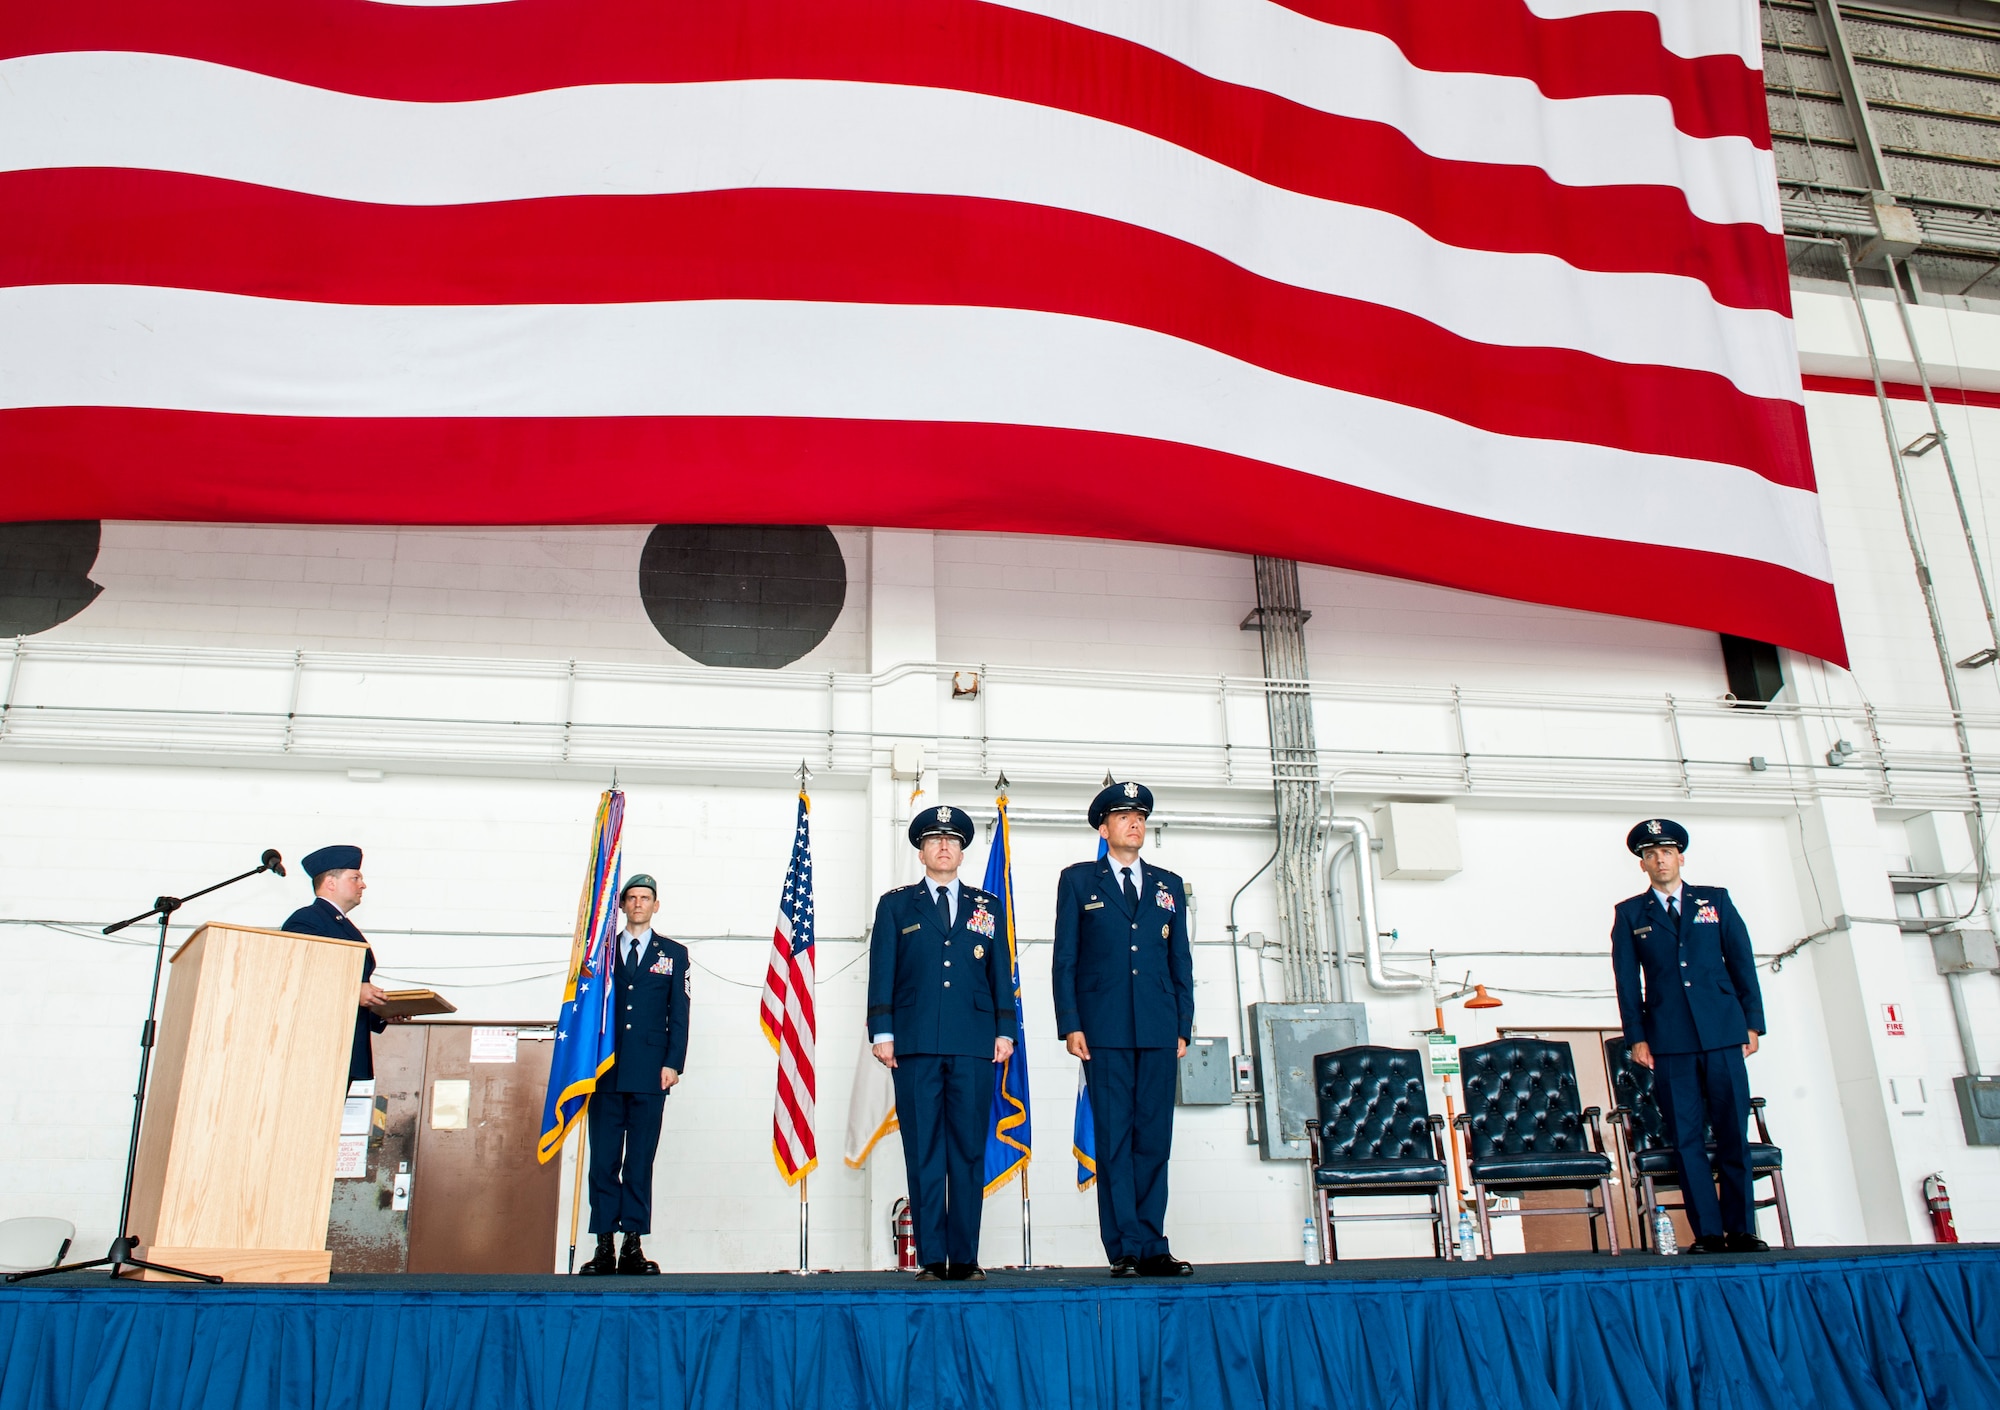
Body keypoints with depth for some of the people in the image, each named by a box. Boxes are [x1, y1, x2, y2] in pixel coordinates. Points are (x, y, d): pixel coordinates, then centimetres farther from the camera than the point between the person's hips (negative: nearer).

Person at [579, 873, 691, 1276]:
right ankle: (604, 1247, 4)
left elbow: (679, 1013, 6)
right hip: (606, 1071, 1)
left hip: (650, 1073, -1)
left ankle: (633, 1247, 3)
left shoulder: (673, 953, 12)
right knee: (603, 1161, 0)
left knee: (640, 1162, 0)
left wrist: (673, 1063, -4)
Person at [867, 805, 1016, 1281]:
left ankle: (965, 1258, 7)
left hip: (974, 1046, 1)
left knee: (970, 1152, 1)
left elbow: (1001, 973, 14)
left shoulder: (987, 907, 16)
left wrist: (1005, 1030, 3)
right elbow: (882, 973, 7)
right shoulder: (895, 905, 12)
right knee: (923, 1153, -1)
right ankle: (931, 1258, 4)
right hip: (916, 1046, -1)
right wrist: (882, 1033, -3)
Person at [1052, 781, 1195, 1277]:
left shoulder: (1168, 885, 17)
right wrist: (1070, 1024, -5)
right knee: (1114, 1138, -3)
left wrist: (1184, 1026, 6)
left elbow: (1181, 960, 15)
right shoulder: (1078, 880, 9)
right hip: (1105, 1030, -3)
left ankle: (1153, 1247, 7)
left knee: (1154, 1138, 2)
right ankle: (1125, 1249, 1)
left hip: (1158, 1032, 3)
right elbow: (1065, 957, 4)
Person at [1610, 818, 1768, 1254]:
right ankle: (1708, 1233, 3)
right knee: (1686, 1139, -2)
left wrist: (1752, 1022, 3)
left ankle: (1741, 1230, 9)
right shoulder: (1630, 914, 11)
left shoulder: (1716, 901, 13)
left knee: (1734, 1134, 0)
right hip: (1670, 1042, 0)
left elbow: (1742, 962, 11)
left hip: (1723, 1036, 1)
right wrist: (1637, 1037, -1)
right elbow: (1627, 980, 6)